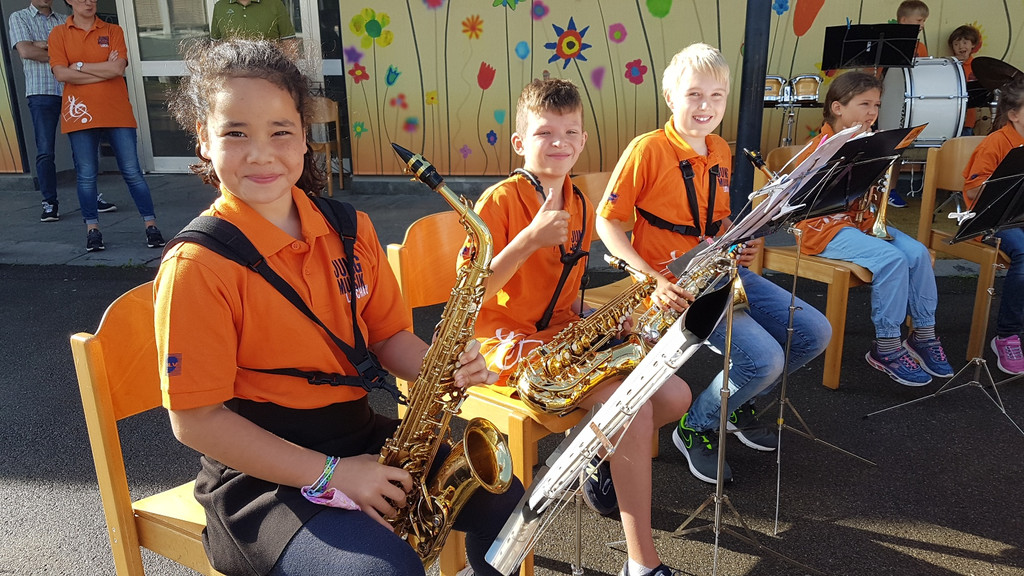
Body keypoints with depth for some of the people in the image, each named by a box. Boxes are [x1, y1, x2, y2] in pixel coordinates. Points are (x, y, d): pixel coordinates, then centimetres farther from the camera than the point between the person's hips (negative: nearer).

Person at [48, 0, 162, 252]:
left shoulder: (113, 31, 7)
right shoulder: (59, 34, 6)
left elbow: (119, 68, -7)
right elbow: (61, 73, -6)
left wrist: (80, 66, -5)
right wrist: (104, 70, -8)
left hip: (117, 113, 0)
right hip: (80, 115, 0)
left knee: (132, 172, 0)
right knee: (86, 175, 4)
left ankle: (151, 226, 5)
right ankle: (92, 229, 14)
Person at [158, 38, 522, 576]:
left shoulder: (350, 229, 2)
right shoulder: (198, 265, -16)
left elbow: (387, 334, 10)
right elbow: (195, 419, -14)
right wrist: (329, 473, -18)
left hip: (361, 435, 6)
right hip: (260, 468, -5)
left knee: (500, 501, -4)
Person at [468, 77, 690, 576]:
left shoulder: (580, 206, 9)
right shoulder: (500, 200, -13)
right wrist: (530, 238, -29)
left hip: (562, 334, 8)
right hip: (511, 340, -7)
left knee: (674, 395, -3)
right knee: (631, 401, -24)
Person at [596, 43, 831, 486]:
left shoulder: (721, 151, 10)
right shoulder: (647, 150, -13)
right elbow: (606, 222, -12)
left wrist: (741, 245, 1)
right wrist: (652, 279, -22)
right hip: (674, 286, -8)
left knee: (814, 333, 2)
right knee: (765, 358, -22)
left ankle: (738, 404, 23)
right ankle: (696, 428, 6)